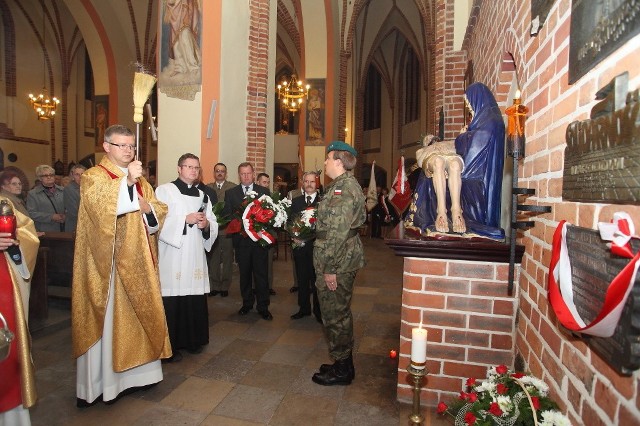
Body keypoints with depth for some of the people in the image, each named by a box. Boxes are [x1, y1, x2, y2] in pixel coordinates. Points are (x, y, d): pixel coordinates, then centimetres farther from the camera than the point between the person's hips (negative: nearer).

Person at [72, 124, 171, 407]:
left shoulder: (141, 180, 15)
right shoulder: (93, 176, -4)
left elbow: (160, 212, 11)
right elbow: (100, 204, -24)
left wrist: (149, 209, -10)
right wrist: (127, 181, -36)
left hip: (137, 262, 6)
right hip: (109, 263, -6)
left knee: (138, 314, 12)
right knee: (108, 318, 0)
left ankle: (135, 371, 26)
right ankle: (99, 381, 14)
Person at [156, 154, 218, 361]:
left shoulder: (202, 196, 16)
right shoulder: (164, 190, 0)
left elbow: (214, 225, 15)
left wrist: (206, 225, -7)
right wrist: (185, 219, -16)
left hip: (196, 256, 5)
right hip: (172, 256, -4)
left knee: (195, 300, 6)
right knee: (172, 301, -3)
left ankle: (193, 340, 23)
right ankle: (171, 346, 12)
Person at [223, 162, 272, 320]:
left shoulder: (264, 191, 6)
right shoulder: (230, 193, 7)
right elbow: (227, 215, 3)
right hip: (241, 240, 1)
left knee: (261, 274, 2)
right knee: (244, 274, 12)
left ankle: (263, 307, 12)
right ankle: (247, 303, 28)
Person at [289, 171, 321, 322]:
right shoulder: (296, 201, 10)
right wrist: (294, 236, -8)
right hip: (300, 246, 4)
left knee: (317, 280, 5)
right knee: (302, 279, 14)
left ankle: (319, 311, 20)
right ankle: (304, 308, 29)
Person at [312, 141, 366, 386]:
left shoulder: (344, 188, -19)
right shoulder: (344, 184, 14)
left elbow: (338, 232, -24)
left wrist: (330, 269, -21)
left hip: (337, 264, -10)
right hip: (343, 261, 10)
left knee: (335, 315, 3)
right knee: (340, 313, 19)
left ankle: (341, 370, 20)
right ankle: (343, 363, 35)